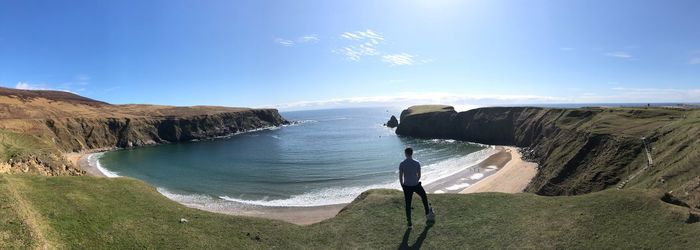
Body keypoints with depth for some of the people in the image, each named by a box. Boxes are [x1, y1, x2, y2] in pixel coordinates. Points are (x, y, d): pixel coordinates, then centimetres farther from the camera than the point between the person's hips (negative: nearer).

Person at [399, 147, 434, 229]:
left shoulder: (402, 164, -10)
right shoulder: (417, 163, -8)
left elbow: (400, 177, -6)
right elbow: (419, 175, 0)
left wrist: (402, 186, 9)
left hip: (407, 186, 0)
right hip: (416, 185, 0)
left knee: (408, 204, 10)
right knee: (424, 196, 30)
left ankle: (409, 223, 15)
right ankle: (428, 213, 46)